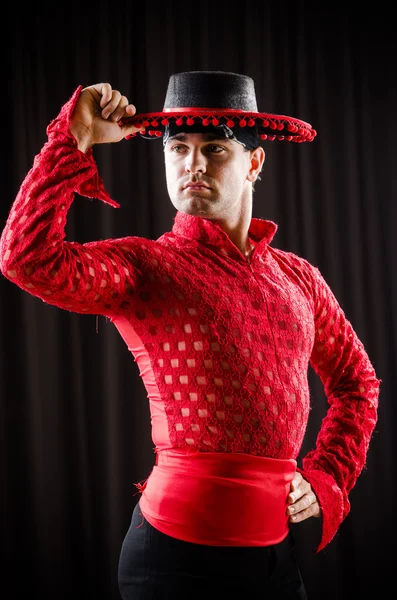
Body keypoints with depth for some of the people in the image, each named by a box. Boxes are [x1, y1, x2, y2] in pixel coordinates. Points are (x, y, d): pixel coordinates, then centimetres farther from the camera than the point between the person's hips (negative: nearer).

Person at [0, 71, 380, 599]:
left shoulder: (299, 277, 9)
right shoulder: (143, 266, -4)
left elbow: (357, 381, 23)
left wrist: (327, 478, 11)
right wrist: (76, 138, -18)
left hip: (278, 546, 5)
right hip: (178, 540, -4)